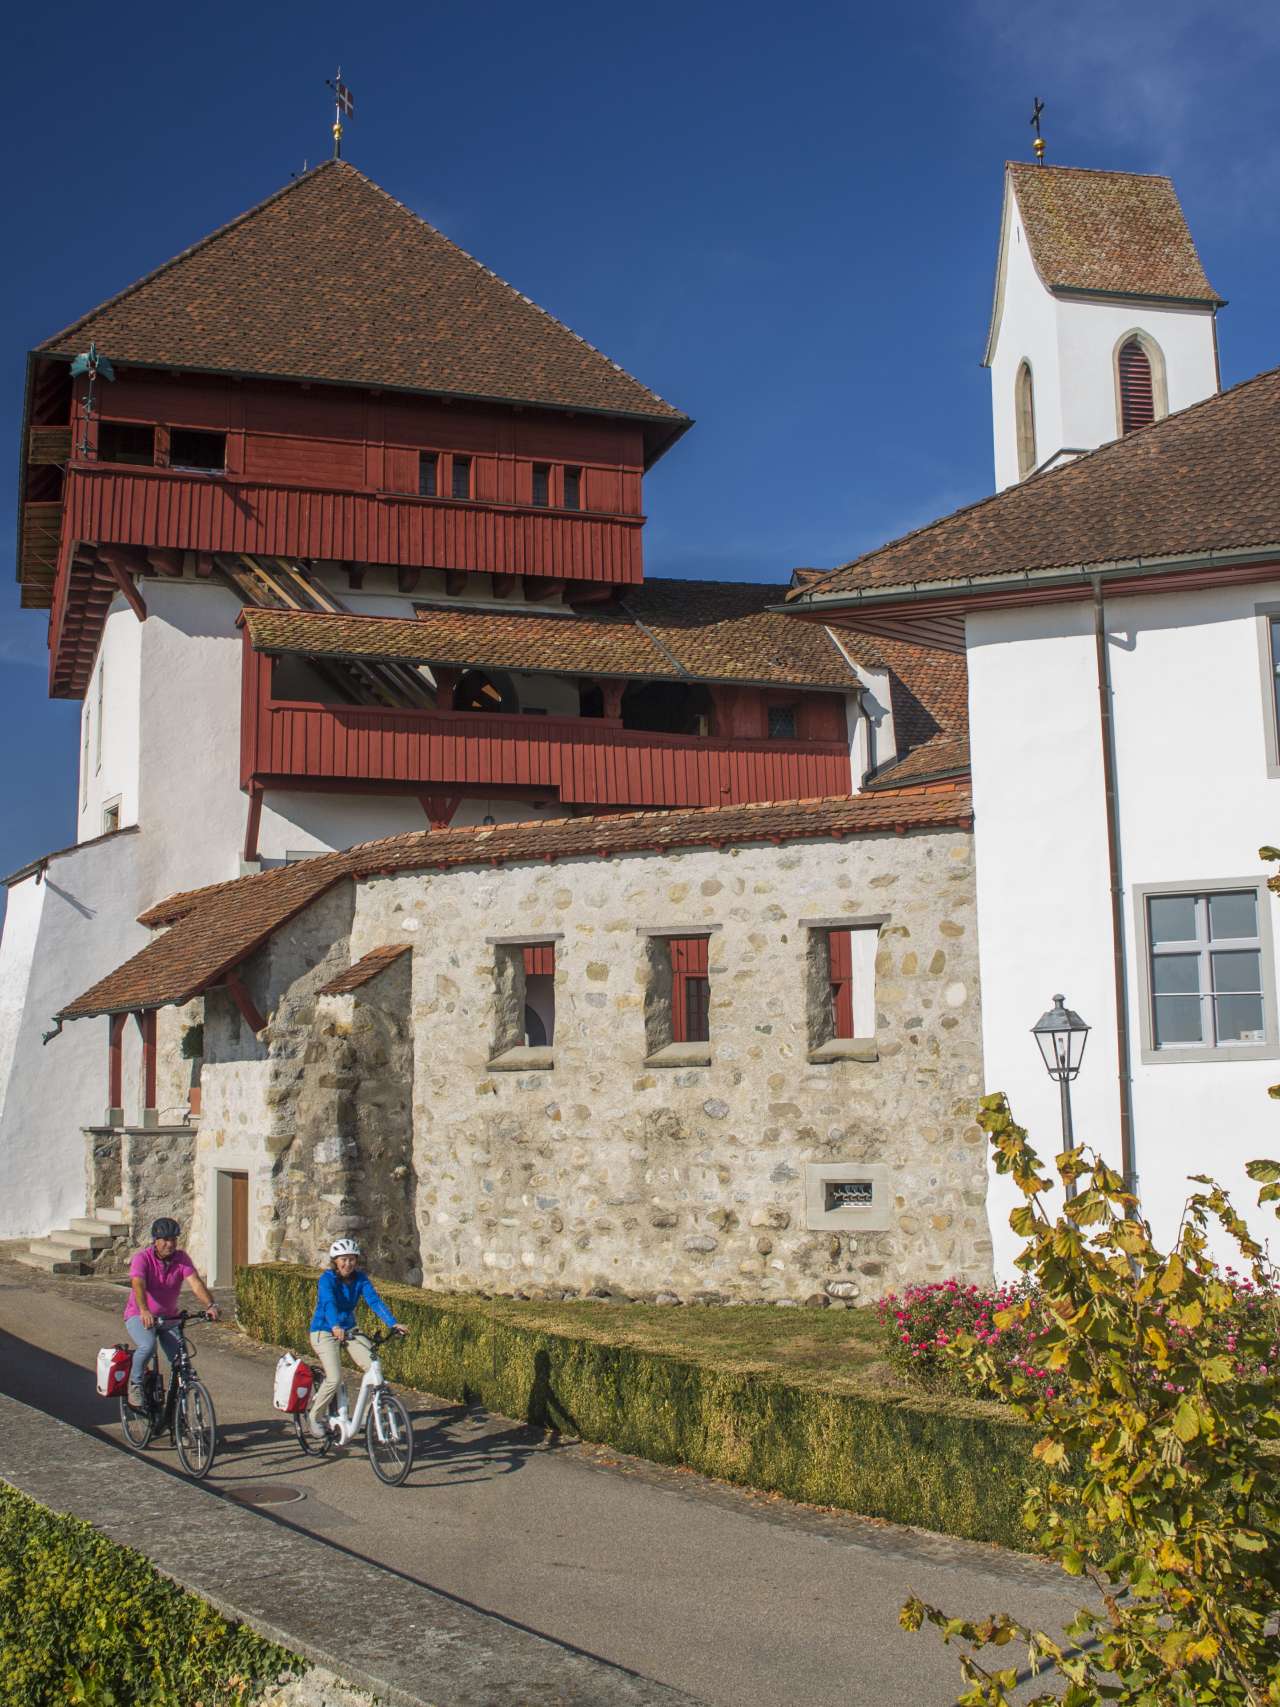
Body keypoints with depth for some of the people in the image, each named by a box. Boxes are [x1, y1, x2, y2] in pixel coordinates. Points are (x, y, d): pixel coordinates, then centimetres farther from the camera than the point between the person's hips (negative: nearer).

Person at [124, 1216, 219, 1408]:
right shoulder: (142, 1258, -17)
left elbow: (196, 1283, -20)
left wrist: (210, 1305, -38)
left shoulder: (181, 1259, -7)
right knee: (147, 1346, -32)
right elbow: (138, 1284, -34)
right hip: (139, 1316, -4)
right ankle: (135, 1384, -7)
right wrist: (144, 1311, -52)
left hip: (169, 1317, 4)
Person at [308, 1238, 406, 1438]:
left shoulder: (360, 1278, -7)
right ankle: (315, 1416, 8)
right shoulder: (327, 1279, -19)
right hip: (324, 1332, -5)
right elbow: (329, 1303, -37)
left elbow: (374, 1300, -19)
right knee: (334, 1379, -18)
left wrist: (393, 1323, -34)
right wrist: (335, 1327, -56)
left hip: (349, 1329, 5)